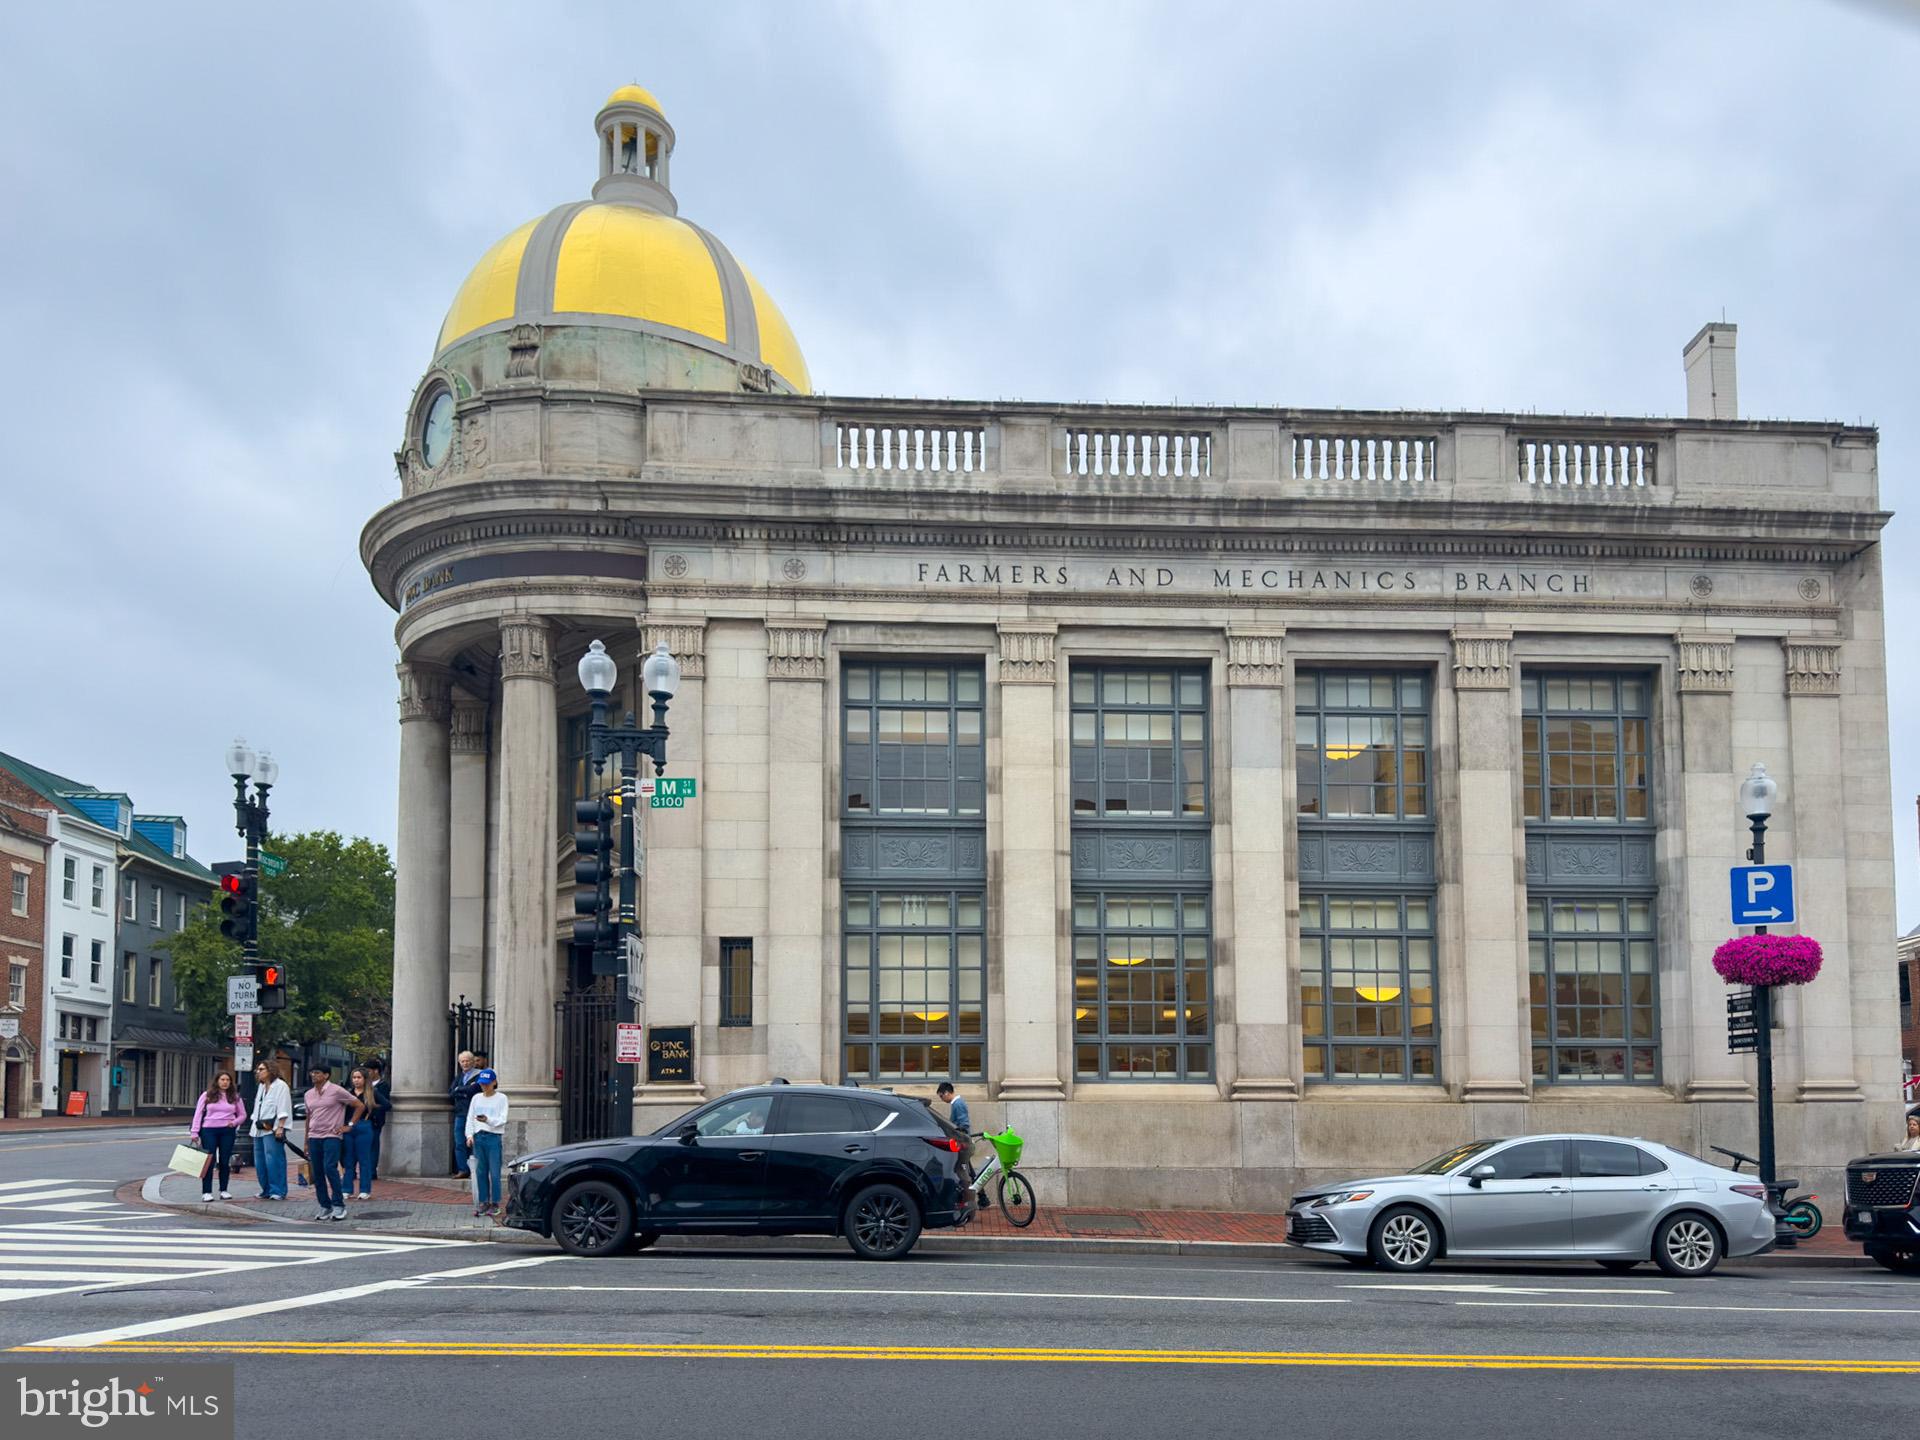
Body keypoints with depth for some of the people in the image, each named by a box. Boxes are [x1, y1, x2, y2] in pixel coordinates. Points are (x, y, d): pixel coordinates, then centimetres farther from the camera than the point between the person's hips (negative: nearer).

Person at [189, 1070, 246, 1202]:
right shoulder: (207, 1096, 4)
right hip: (209, 1130, -2)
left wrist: (234, 1122, -6)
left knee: (225, 1161, 5)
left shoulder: (235, 1097, 9)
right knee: (209, 1161, -4)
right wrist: (194, 1132, -5)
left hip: (227, 1131, 2)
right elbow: (198, 1114, 3)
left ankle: (224, 1190, 14)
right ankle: (206, 1192, -2)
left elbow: (242, 1115, 14)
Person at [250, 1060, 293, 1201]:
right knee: (260, 1162, 8)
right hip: (259, 1130, 9)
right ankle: (266, 1190, 16)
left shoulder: (280, 1086, -4)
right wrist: (259, 1123, 10)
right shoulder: (261, 1087, 22)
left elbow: (283, 1109, -11)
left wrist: (280, 1127, -17)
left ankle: (278, 1191, -10)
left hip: (272, 1130, -9)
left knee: (273, 1160, -12)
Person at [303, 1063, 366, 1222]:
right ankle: (325, 1207, 12)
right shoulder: (309, 1094, 13)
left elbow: (360, 1106, 0)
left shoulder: (336, 1091, -4)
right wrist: (306, 1142, 18)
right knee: (317, 1173, 4)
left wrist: (349, 1125, -4)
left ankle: (338, 1205, -10)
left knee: (330, 1168, -18)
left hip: (331, 1136, -6)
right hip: (314, 1137, 6)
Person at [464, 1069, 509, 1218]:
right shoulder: (476, 1098, 14)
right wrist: (470, 1135, -1)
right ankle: (483, 1202, 11)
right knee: (480, 1172, 4)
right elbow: (470, 1118, 13)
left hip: (494, 1137, -4)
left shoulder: (501, 1098, 2)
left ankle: (495, 1203, 0)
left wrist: (488, 1120, -24)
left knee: (494, 1173, -5)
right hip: (478, 1137, 4)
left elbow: (502, 1120, -7)